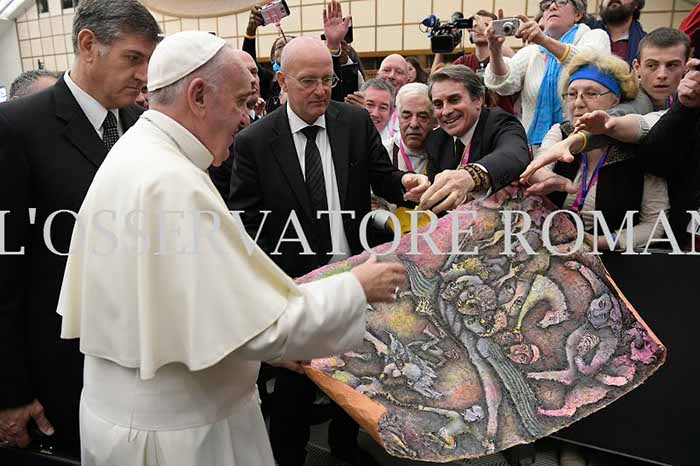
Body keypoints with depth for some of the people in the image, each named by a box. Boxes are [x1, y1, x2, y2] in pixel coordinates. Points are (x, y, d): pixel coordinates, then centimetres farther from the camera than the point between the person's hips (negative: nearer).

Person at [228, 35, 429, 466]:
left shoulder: (357, 122, 0)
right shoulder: (254, 142, -8)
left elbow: (382, 177, 2)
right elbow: (245, 221, -8)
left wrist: (407, 185, -21)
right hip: (295, 284, -3)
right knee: (297, 378, 11)